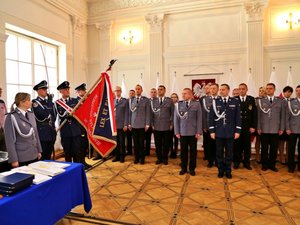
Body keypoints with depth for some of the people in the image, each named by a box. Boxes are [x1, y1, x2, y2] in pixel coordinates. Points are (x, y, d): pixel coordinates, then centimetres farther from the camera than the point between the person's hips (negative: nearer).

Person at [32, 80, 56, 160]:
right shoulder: (35, 102, -6)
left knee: (49, 157, 14)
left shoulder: (49, 101, 15)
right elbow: (43, 114, -20)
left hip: (51, 133, 6)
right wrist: (49, 100, -13)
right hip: (42, 134, -6)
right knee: (42, 158, 0)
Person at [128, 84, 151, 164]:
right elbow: (130, 112, 9)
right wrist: (129, 123, 5)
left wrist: (147, 124, -5)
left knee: (141, 142, 3)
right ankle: (136, 158, 19)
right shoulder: (131, 100, 8)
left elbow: (148, 112, -1)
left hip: (142, 124, -2)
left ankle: (142, 158, 17)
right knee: (135, 142, 6)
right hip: (133, 124, 2)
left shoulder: (146, 100, 1)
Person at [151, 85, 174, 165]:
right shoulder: (153, 101, 7)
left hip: (166, 127, -1)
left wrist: (171, 124, -2)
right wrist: (152, 124, 2)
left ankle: (165, 158, 23)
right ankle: (159, 158, 21)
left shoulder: (169, 100, 3)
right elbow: (152, 113, 7)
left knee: (166, 144, 7)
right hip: (156, 127, 1)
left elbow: (172, 113, 3)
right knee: (158, 144, 6)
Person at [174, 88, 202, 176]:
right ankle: (183, 168, 22)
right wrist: (177, 132, -2)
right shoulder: (178, 105, 2)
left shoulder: (196, 104, 0)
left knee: (193, 151, 8)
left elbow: (199, 119, -1)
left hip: (193, 132, 0)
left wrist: (199, 132, -6)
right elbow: (176, 119, 3)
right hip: (182, 132, 1)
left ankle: (192, 168, 22)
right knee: (183, 151, 8)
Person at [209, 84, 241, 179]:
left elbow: (237, 117, 2)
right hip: (218, 132, 0)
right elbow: (211, 117, 0)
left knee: (229, 153, 10)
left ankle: (228, 171, 24)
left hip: (230, 132, 0)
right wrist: (212, 131, -4)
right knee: (219, 153, 8)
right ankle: (221, 170, 23)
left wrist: (237, 131, -2)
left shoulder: (235, 101, 2)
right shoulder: (215, 102, 1)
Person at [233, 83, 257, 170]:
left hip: (247, 127, 1)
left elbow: (254, 114, 2)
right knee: (237, 145, 7)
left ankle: (246, 162, 22)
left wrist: (253, 126, -4)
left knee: (247, 145, 9)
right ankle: (236, 162, 20)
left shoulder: (251, 99, 5)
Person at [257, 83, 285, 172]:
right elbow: (258, 115, 2)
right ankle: (264, 164, 19)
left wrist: (282, 128, 2)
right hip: (264, 129, -1)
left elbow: (282, 116, 6)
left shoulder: (280, 101, 7)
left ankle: (272, 164, 21)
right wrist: (258, 128, -3)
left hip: (275, 129, 1)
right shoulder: (260, 101, 4)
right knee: (264, 148, 6)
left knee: (274, 148, 7)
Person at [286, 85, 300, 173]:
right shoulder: (291, 102, 2)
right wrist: (287, 128, -7)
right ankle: (291, 166, 16)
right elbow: (287, 116, 0)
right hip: (293, 129, -1)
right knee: (291, 149, 5)